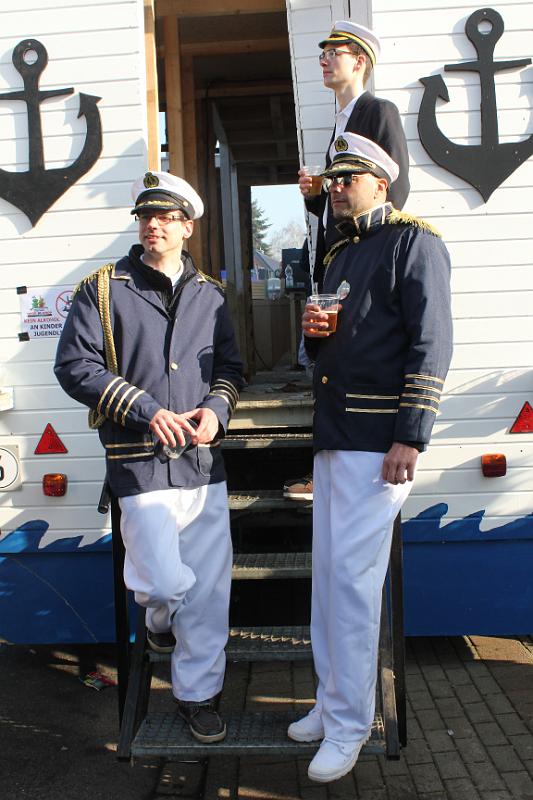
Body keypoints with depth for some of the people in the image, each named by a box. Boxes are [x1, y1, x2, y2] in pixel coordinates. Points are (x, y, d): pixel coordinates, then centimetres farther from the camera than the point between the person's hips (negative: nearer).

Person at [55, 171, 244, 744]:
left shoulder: (209, 295, 12)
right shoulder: (103, 289, 0)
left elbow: (229, 367, 17)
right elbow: (75, 365, -5)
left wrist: (216, 409, -5)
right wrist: (147, 411, -15)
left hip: (205, 463, 4)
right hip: (141, 463, -4)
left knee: (211, 587, 7)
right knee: (167, 582, -9)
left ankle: (197, 693, 25)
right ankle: (159, 617, 30)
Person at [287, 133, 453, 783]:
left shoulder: (414, 241, -5)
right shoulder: (339, 255, 21)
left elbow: (431, 344, -14)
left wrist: (410, 438, -20)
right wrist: (313, 332, 4)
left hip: (378, 440, -8)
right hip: (331, 435, 8)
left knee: (351, 576, -6)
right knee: (327, 571, 11)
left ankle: (349, 723, 8)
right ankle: (332, 700, 25)